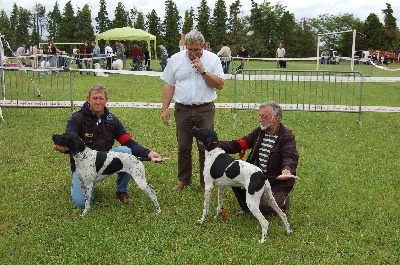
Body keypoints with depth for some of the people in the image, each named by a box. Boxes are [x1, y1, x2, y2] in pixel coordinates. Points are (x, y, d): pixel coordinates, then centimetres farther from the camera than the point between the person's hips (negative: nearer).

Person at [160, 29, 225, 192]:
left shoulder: (212, 59, 1)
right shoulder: (176, 59, 5)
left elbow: (220, 85, -5)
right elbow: (169, 85, 7)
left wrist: (203, 71, -14)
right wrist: (165, 109, 3)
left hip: (205, 110, -1)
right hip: (182, 110, 2)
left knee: (206, 148, 1)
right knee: (183, 147, 9)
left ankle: (206, 183, 14)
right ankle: (184, 180, 25)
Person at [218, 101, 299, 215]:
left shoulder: (287, 137, -13)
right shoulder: (259, 132, 5)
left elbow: (290, 157, -29)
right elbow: (237, 144, 3)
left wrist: (287, 169, -54)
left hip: (278, 182, -6)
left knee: (264, 206, -23)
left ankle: (282, 201, 12)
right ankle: (247, 208, 12)